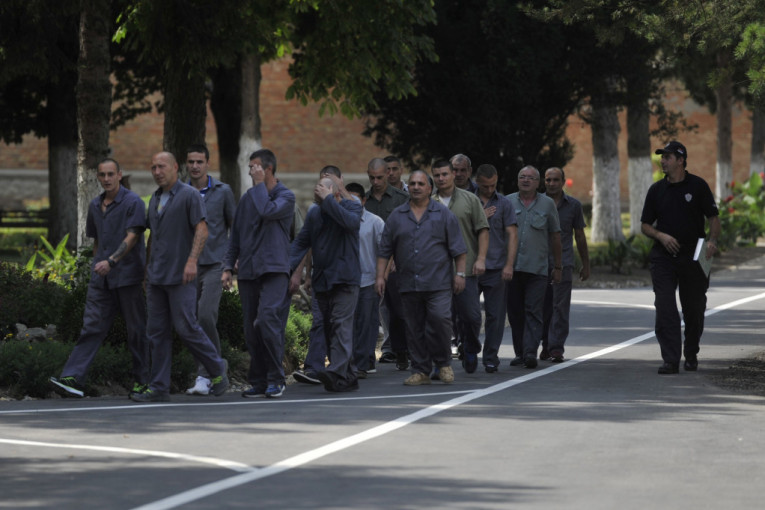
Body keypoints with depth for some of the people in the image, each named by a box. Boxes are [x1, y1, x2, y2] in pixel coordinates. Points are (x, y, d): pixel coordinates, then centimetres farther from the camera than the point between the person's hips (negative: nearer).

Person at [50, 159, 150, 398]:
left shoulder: (133, 203, -7)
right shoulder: (95, 205, 15)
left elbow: (132, 237, -17)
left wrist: (110, 261, -28)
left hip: (128, 276, -5)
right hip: (101, 278, 6)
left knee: (136, 329, 3)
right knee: (92, 327, -3)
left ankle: (142, 380, 12)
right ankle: (73, 379, -12)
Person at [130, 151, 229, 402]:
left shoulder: (189, 195, -6)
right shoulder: (155, 199, 18)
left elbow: (202, 230, -14)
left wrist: (192, 260, -26)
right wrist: (148, 267, 21)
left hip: (180, 277, -8)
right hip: (156, 278, 8)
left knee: (186, 327, -10)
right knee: (157, 332, 4)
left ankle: (217, 370, 9)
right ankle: (159, 388, 5)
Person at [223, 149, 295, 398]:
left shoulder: (286, 196, 0)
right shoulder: (248, 198, 17)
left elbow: (268, 211, -21)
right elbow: (236, 235, 20)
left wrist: (259, 184, -8)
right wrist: (228, 266, 13)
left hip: (274, 269, -6)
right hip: (248, 272, 6)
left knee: (267, 319, -21)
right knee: (251, 329, 4)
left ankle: (275, 379, -13)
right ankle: (258, 381, 11)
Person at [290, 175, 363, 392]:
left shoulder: (351, 207, -1)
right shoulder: (314, 213, 15)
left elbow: (350, 222, -24)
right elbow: (301, 241, 12)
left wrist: (327, 200, -20)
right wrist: (288, 265, -4)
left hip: (345, 279, -7)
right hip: (322, 281, 7)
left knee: (341, 325, -17)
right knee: (329, 329, 5)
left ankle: (336, 372, -30)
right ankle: (348, 378, 10)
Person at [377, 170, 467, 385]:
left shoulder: (443, 214, 6)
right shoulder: (397, 216, 11)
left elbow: (458, 247, 5)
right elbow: (385, 249, 12)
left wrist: (460, 273, -3)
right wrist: (380, 276, 5)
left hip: (438, 282, -3)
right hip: (409, 284, 3)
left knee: (440, 319, -15)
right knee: (415, 328, 4)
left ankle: (443, 363, 4)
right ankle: (421, 371, 10)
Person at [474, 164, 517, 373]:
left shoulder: (504, 204, 6)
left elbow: (512, 235, 1)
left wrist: (509, 265, -9)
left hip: (495, 268, 0)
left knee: (495, 315, 0)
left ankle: (491, 357, 7)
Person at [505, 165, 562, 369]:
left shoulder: (547, 204, 8)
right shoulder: (507, 202, 8)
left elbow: (555, 236, 11)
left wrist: (557, 266, 10)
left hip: (537, 268, -2)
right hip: (511, 266, 2)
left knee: (533, 311, -9)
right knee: (515, 312, 4)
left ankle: (530, 351, -16)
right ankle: (519, 352, 11)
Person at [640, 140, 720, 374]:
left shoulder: (697, 186, 0)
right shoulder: (656, 190, 7)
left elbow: (713, 217, 1)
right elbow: (645, 225, 11)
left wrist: (712, 241, -17)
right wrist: (661, 236, -9)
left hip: (693, 257, -1)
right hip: (663, 257, 1)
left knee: (694, 310, 8)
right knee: (665, 309, -11)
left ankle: (691, 355, 27)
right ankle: (671, 360, -13)